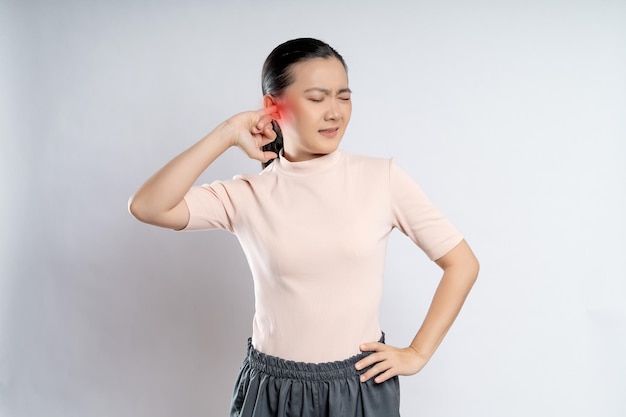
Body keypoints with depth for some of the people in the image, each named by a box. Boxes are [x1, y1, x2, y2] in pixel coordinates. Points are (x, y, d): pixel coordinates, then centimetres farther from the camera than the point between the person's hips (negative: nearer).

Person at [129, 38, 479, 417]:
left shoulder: (382, 178, -8)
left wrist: (417, 354, -4)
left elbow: (463, 263, -3)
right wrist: (227, 134, -17)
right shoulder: (248, 195, -7)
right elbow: (147, 207, -20)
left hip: (361, 386, 0)